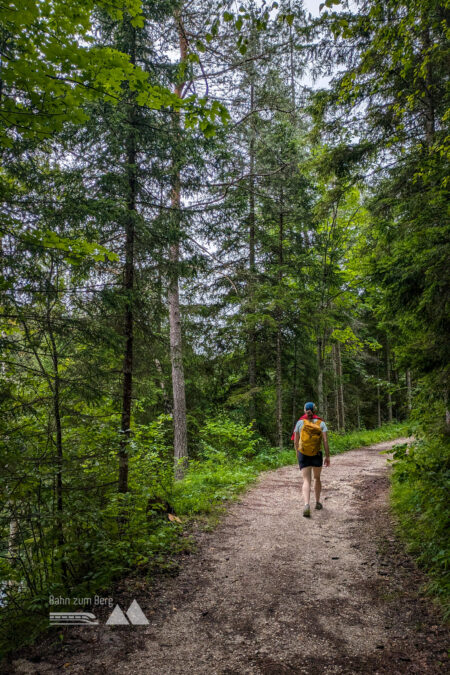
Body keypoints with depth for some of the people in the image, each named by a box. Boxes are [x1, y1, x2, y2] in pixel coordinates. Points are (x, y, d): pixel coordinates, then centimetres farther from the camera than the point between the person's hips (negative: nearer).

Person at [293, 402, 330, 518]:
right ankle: (317, 502, 32)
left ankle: (306, 504, -25)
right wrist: (327, 456, -2)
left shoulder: (300, 422, 0)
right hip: (317, 455, 1)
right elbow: (325, 441, -7)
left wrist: (297, 454, 18)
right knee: (317, 478, 23)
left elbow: (296, 442, 3)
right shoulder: (321, 423, -1)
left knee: (306, 481, -4)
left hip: (303, 455, -1)